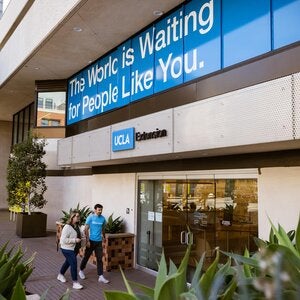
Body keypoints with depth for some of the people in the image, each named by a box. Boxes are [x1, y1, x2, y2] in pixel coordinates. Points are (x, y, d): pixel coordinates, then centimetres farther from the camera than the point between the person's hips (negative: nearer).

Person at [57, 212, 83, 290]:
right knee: (73, 264, -11)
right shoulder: (67, 227, -23)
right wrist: (75, 240, -27)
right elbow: (64, 240, -27)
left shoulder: (76, 226, 3)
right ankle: (75, 282, -3)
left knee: (68, 262, 24)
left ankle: (60, 275, 47)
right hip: (67, 249, -9)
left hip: (74, 249, 9)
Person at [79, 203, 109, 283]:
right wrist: (87, 241, -15)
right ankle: (81, 270, 34)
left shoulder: (103, 218, 1)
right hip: (91, 240, -3)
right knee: (86, 257, 11)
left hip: (99, 241, 3)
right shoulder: (90, 217, -11)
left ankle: (101, 277, 5)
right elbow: (86, 230, -11)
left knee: (99, 259, 2)